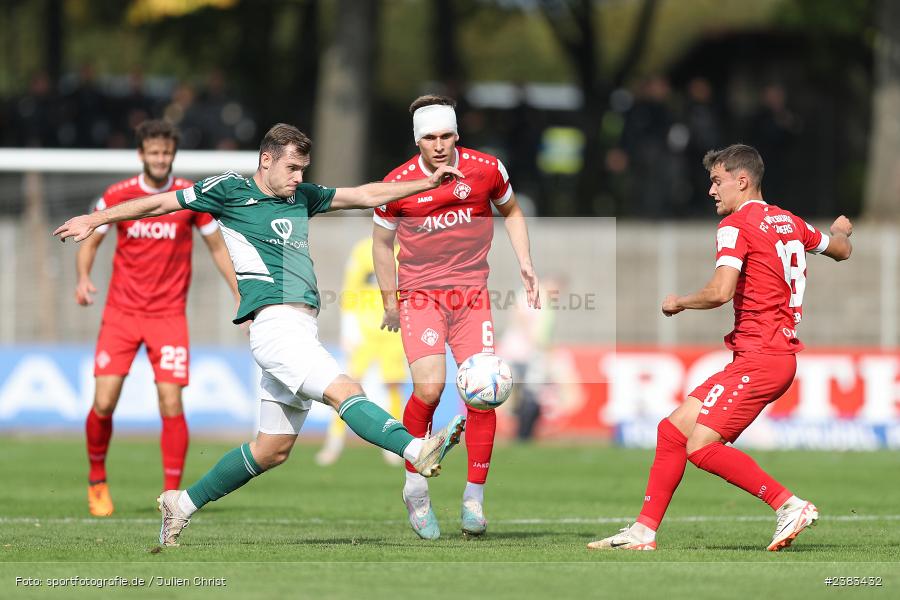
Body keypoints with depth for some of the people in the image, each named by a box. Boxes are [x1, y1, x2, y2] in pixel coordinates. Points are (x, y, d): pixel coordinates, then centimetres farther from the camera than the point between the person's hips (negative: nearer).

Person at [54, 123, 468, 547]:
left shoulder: (302, 197, 21)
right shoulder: (230, 190, 3)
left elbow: (366, 195, 25)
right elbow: (161, 203, 9)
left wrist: (428, 183, 17)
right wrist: (96, 220, 13)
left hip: (302, 329, 8)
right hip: (275, 324, -8)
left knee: (273, 449, 10)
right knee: (345, 392, -25)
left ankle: (183, 503, 21)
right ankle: (420, 452, -43)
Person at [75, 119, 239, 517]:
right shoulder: (117, 196, -1)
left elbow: (217, 248, 9)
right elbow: (89, 243, 8)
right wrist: (83, 278, -11)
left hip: (168, 315, 0)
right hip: (121, 313, 0)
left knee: (171, 405, -11)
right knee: (103, 403, -7)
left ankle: (171, 494, -3)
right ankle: (97, 480, 17)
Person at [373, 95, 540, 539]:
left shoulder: (486, 169, -3)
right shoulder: (398, 183, -6)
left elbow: (511, 211, 17)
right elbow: (381, 240, 10)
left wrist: (525, 265, 9)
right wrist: (390, 300, 10)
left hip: (472, 295, 2)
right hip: (420, 296, -2)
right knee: (429, 387, -21)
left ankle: (474, 497, 5)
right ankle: (415, 486, -1)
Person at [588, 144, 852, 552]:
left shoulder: (736, 224, -10)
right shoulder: (790, 223, 15)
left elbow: (720, 292, -22)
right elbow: (842, 250, 33)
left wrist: (679, 302, -3)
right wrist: (840, 231, 56)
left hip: (760, 357, -10)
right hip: (778, 354, 10)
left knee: (702, 446, -15)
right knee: (673, 429, 8)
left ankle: (789, 505, -13)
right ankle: (644, 531, 8)